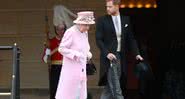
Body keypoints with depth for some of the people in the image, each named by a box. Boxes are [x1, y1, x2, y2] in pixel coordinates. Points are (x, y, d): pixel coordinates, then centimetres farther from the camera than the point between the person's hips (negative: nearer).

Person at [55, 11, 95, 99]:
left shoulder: (84, 33, 9)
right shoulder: (70, 32, -14)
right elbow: (61, 49, -14)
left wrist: (88, 54, 0)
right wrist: (76, 54, -23)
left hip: (81, 70, 7)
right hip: (71, 69, -7)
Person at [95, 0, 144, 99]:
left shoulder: (126, 20, 9)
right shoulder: (102, 20, -2)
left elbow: (130, 39, 11)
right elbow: (99, 40, -5)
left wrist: (136, 53, 0)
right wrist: (107, 53, -18)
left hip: (121, 57, 4)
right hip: (109, 57, -4)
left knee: (110, 87, 7)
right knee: (116, 89, -8)